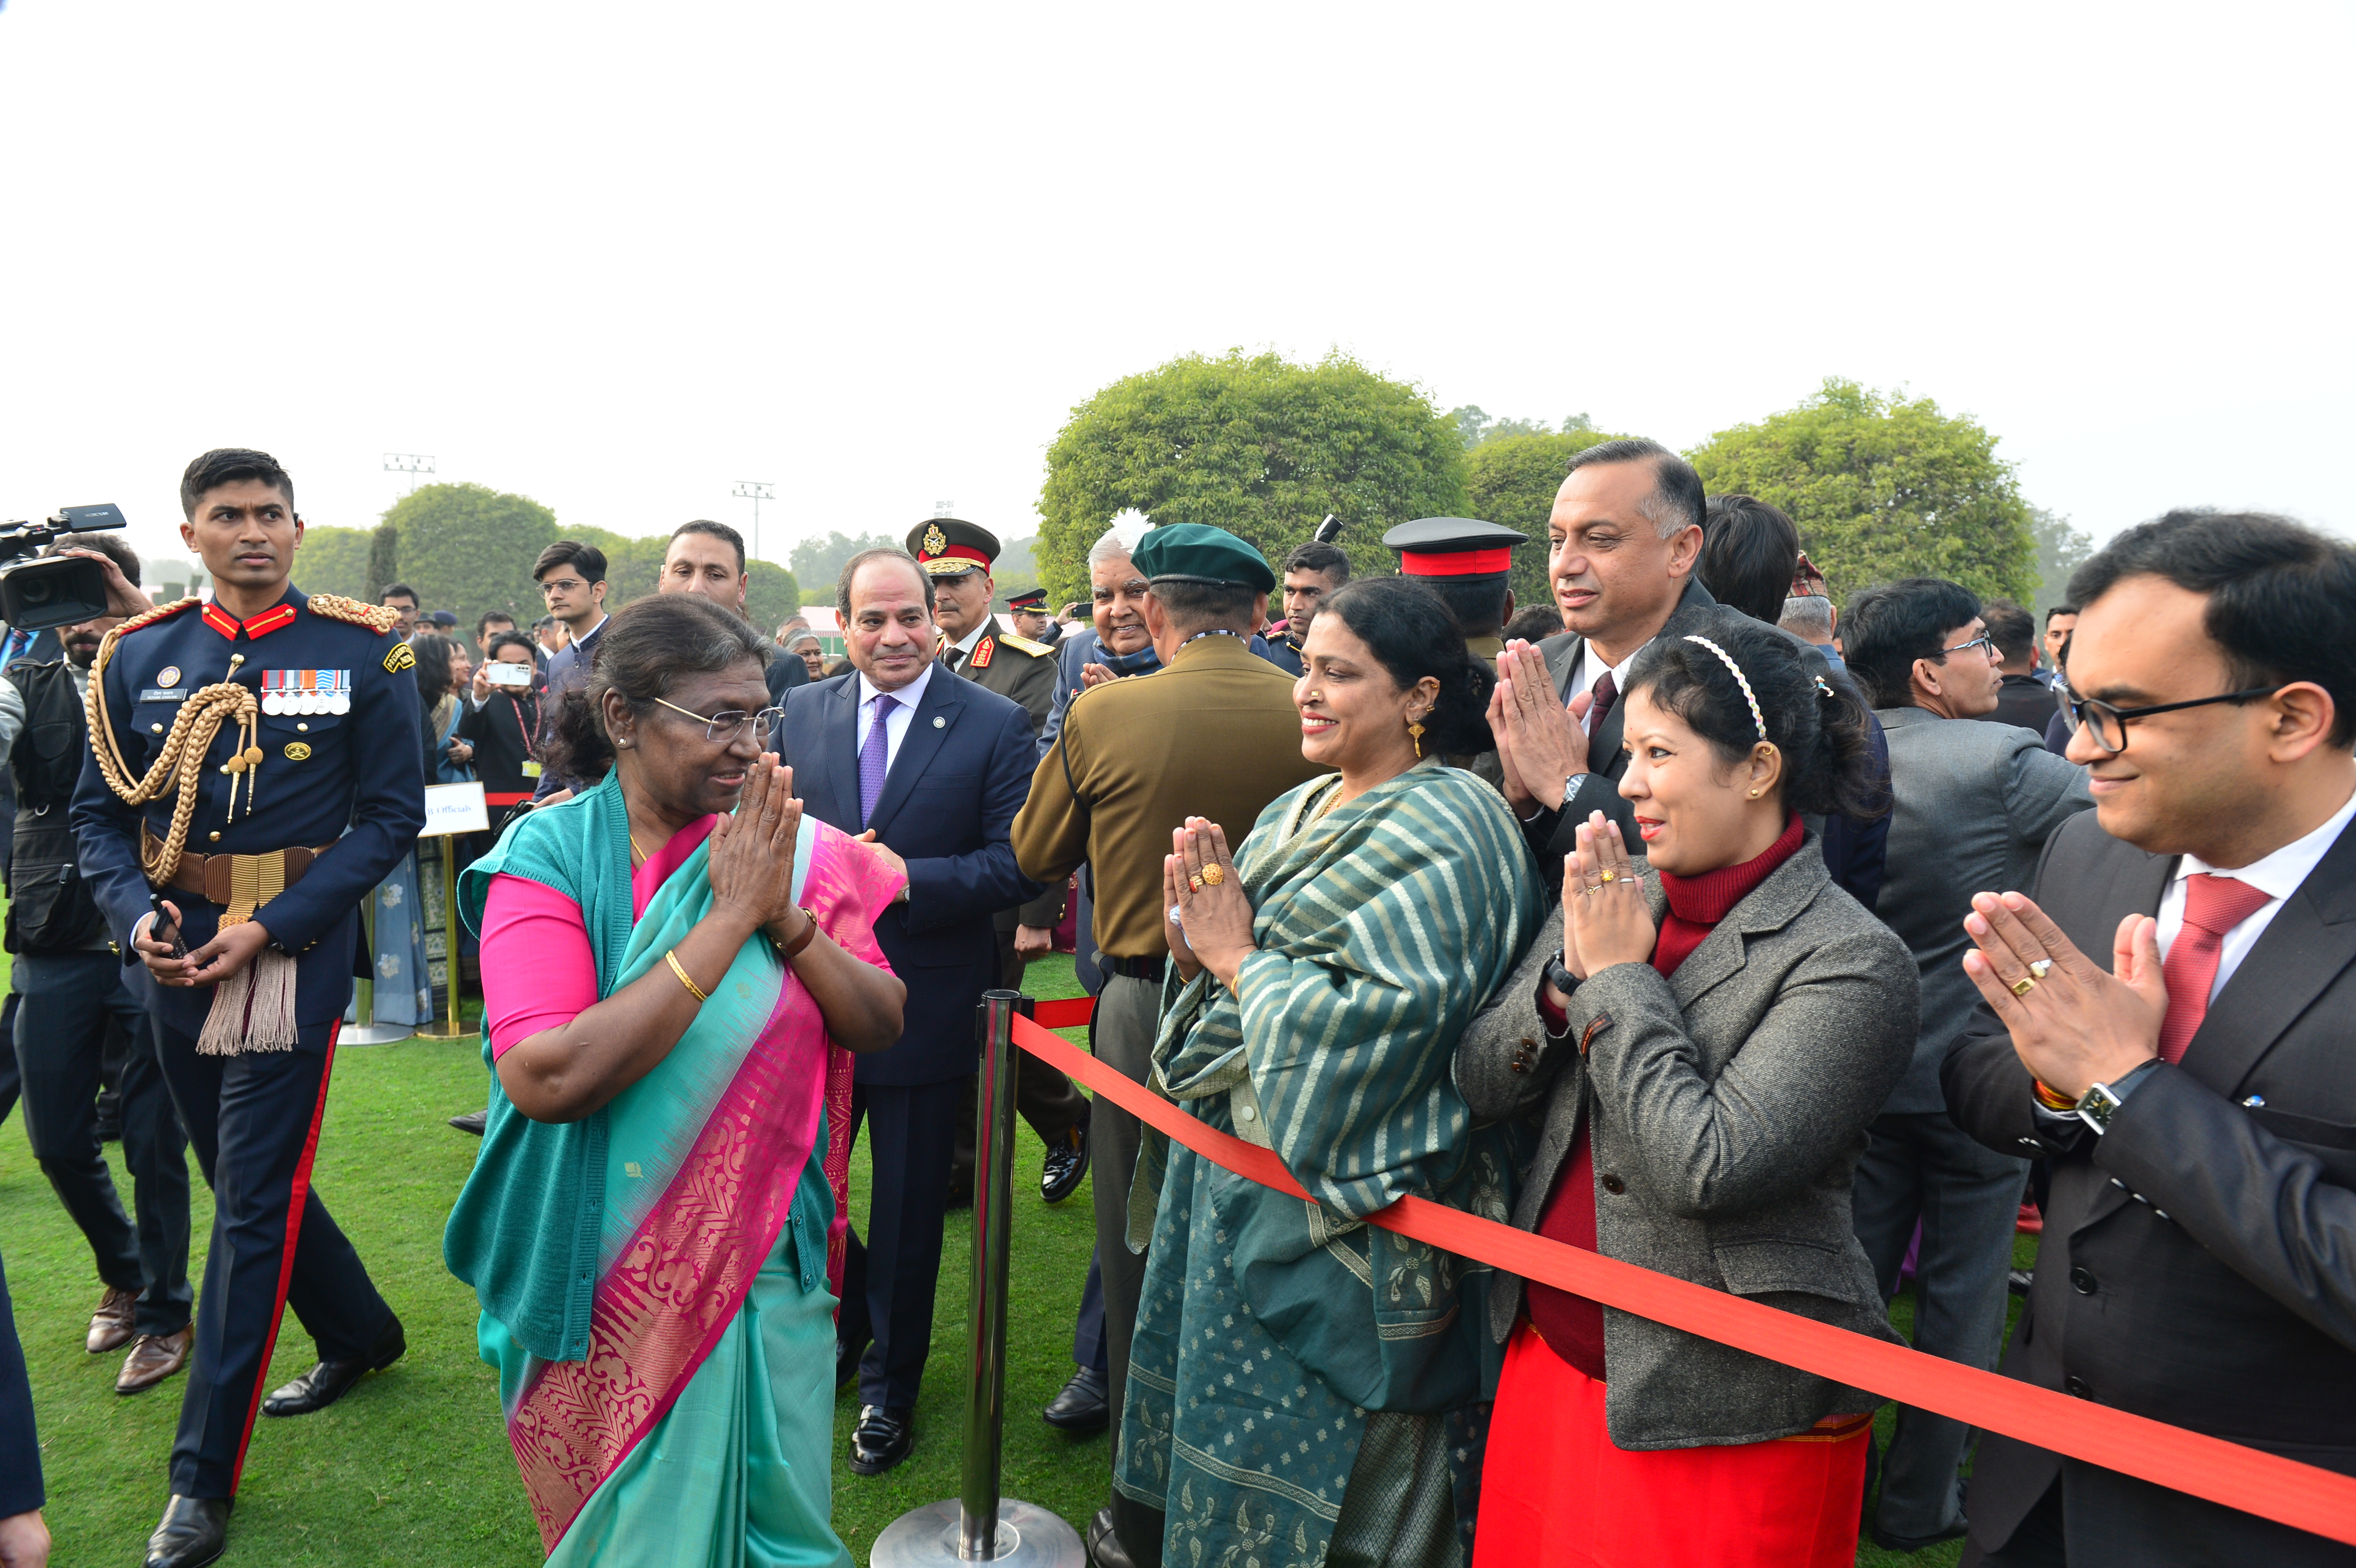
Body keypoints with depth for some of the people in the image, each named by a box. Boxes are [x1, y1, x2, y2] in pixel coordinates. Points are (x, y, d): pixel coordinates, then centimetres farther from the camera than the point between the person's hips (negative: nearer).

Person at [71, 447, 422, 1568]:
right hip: (175, 959, 5)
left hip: (294, 958, -5)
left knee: (256, 1201, -2)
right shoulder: (138, 658, 5)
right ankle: (363, 1336, 41)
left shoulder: (363, 655, -6)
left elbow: (392, 814, -8)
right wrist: (136, 913, -10)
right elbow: (100, 814, 9)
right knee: (245, 1178, 17)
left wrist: (271, 929, -16)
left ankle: (204, 1474, 11)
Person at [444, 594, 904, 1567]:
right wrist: (730, 918, -26)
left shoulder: (795, 851, -4)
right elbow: (545, 1076, -27)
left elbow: (881, 1027, -5)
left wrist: (787, 917, -21)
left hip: (764, 1260, 3)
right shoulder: (548, 855, -14)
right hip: (608, 1280, -2)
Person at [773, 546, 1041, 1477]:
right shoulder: (802, 712, 4)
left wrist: (910, 876, -25)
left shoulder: (996, 725, -8)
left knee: (907, 1213, 12)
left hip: (923, 1005, -3)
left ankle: (888, 1388, 35)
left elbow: (1018, 866, -12)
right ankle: (845, 1321, 46)